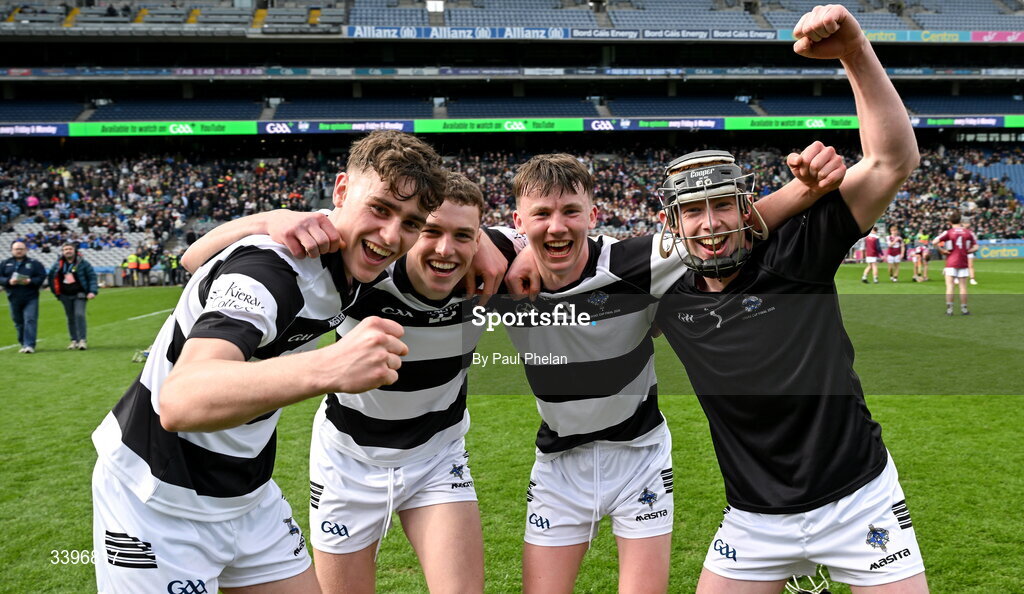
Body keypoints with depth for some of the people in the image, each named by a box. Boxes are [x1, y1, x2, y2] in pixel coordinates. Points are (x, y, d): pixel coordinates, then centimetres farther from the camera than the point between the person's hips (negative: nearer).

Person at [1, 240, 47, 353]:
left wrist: (30, 281, -18)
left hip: (31, 298, -3)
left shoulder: (34, 263, 5)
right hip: (14, 298, 3)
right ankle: (23, 344, 20)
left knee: (30, 320, -11)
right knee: (18, 322, 9)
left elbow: (42, 277, -1)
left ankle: (29, 345, -12)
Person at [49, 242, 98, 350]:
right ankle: (74, 340, 15)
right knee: (70, 318, 8)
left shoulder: (83, 263, -3)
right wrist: (56, 292, 11)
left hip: (79, 294, -4)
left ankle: (82, 340, -16)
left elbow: (92, 277, -2)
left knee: (79, 315, -17)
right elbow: (51, 276, 17)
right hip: (65, 296, 4)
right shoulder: (58, 264, 6)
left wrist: (92, 291, -11)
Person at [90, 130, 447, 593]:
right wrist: (328, 368, -60)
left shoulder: (353, 262, -4)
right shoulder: (269, 267, -29)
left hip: (249, 494, 8)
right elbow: (179, 401, -45)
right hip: (158, 503, -7)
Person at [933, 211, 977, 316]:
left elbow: (934, 242, -17)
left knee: (949, 286, -2)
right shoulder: (968, 232, 3)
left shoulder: (948, 232, -5)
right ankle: (964, 309, 12)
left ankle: (949, 308, -7)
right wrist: (966, 251, 10)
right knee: (963, 286, 7)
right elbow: (975, 247, 2)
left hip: (951, 262, -2)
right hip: (963, 262, 2)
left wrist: (942, 250, -6)